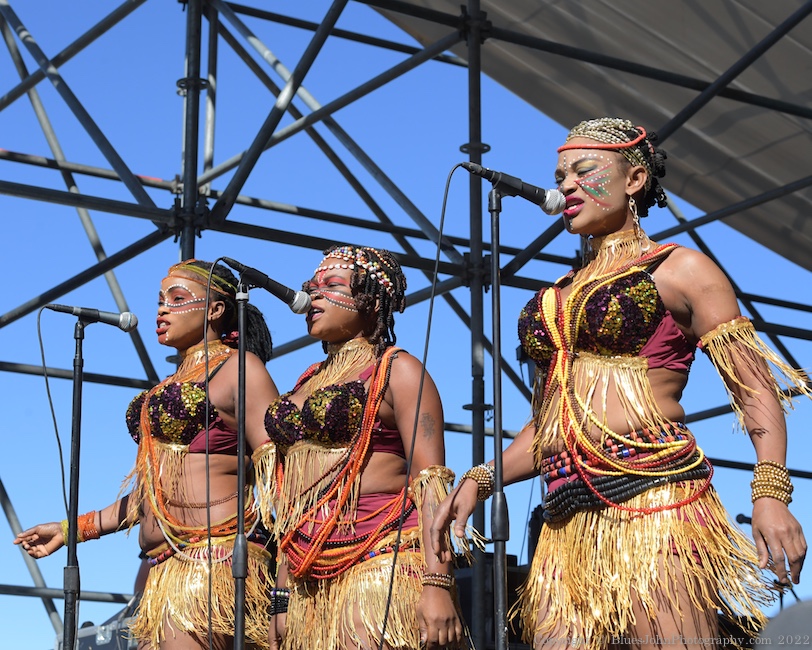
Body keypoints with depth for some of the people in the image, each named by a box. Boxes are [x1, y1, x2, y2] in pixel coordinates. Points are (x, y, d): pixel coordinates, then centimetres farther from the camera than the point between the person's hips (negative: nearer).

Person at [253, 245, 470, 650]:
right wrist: (281, 598, 14)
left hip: (380, 565, -7)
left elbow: (430, 481, -10)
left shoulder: (396, 370, 1)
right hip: (310, 583, 7)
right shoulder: (307, 384, 21)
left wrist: (437, 583, -21)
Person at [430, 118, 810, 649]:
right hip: (568, 520, 6)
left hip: (653, 496, -6)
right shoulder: (557, 297, 25)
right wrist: (480, 479, 12)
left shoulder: (679, 270, 7)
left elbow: (756, 390, 0)